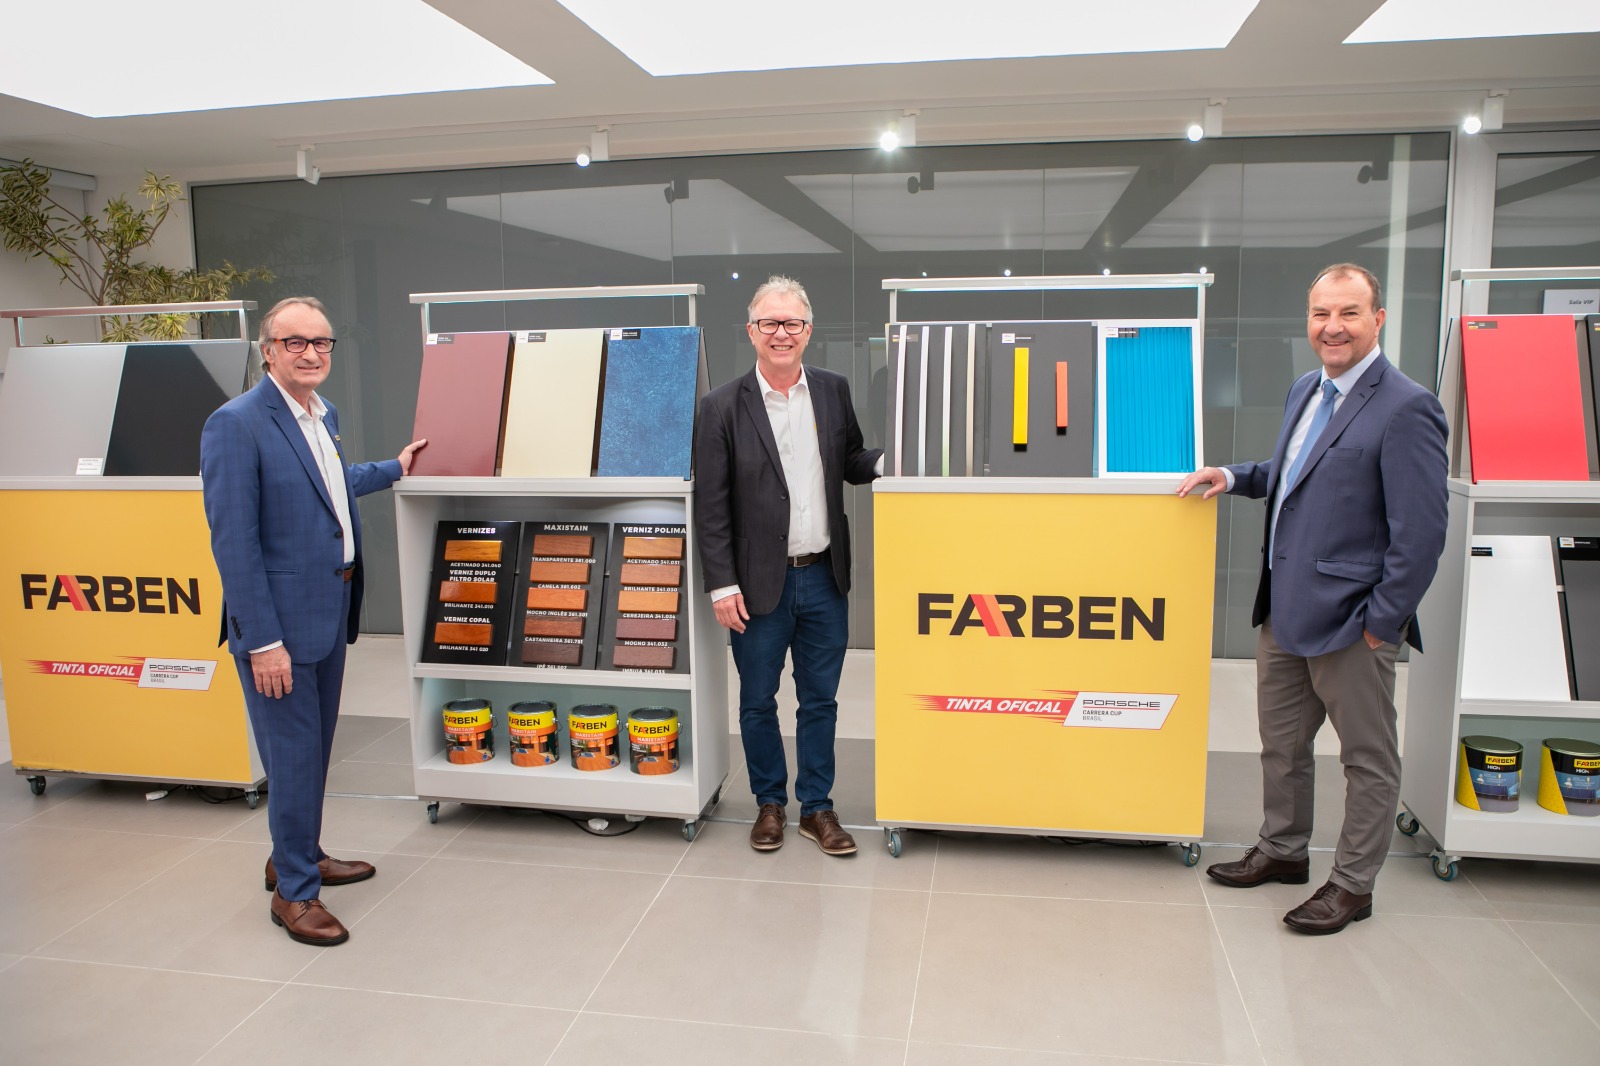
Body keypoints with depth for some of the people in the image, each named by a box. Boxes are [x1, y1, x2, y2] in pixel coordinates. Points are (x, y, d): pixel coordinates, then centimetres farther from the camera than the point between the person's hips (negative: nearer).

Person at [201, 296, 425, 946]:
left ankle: (297, 856, 39)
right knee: (292, 755, 2)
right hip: (279, 622, -8)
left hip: (330, 612, 8)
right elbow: (234, 542, -19)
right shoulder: (236, 424, -17)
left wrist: (394, 469, 36)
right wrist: (263, 639, -21)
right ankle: (293, 892, 18)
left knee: (315, 746, 20)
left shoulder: (323, 415, 9)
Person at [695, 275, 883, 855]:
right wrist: (722, 585, -11)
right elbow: (710, 504, -8)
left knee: (820, 700, 13)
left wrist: (887, 461, -8)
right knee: (758, 702, 13)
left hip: (824, 578, 3)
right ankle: (770, 803, 32)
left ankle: (816, 807, 29)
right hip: (760, 583, -3)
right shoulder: (723, 407, -8)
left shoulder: (834, 390, 3)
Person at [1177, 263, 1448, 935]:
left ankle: (1353, 884, 26)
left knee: (1367, 758, 11)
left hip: (1350, 620, -8)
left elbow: (1421, 533, -19)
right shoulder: (1306, 389, 9)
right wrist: (1233, 476, 9)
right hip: (1285, 608, 9)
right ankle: (1283, 851, 39)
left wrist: (1383, 622, -17)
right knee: (1281, 741, 21)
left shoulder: (1405, 408, -18)